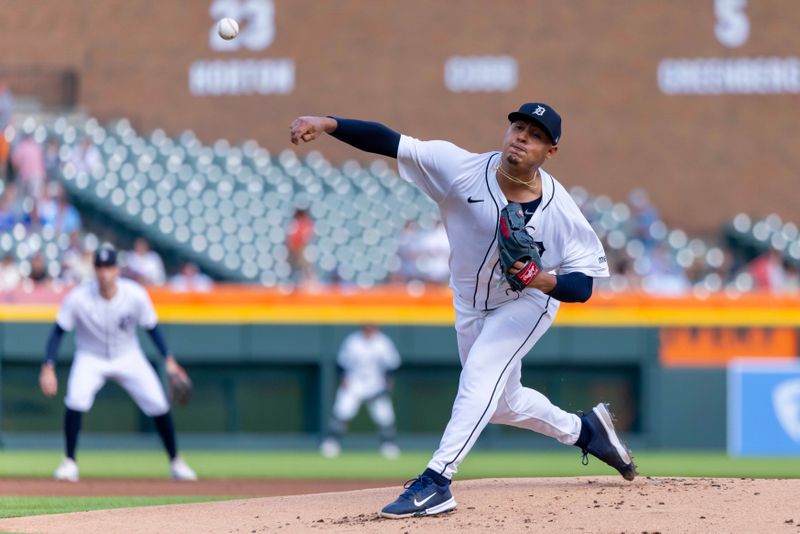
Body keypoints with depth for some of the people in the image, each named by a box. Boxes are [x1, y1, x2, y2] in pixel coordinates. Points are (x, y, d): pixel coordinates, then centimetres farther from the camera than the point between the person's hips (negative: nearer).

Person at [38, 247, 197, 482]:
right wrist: (48, 368, -26)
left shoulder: (135, 295, -20)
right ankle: (69, 462, -12)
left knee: (158, 405, -5)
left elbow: (152, 328, -6)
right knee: (76, 399, -27)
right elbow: (58, 332, -17)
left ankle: (176, 462, 16)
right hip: (91, 358, -2)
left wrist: (169, 359, -15)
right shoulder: (78, 298, -24)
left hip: (128, 357, 2)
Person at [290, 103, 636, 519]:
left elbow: (583, 285, -21)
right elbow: (390, 142, -30)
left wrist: (543, 280, -42)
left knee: (480, 374, -26)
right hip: (470, 304, 4)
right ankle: (583, 430, 42)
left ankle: (436, 483, -29)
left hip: (528, 302, -4)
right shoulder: (462, 169, -25)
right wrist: (327, 124, -41)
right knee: (501, 402, 17)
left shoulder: (560, 211, -27)